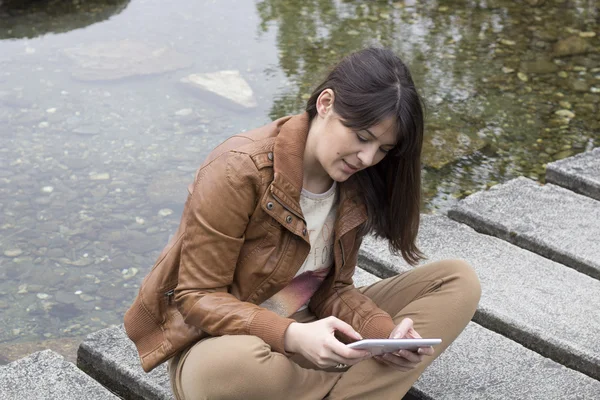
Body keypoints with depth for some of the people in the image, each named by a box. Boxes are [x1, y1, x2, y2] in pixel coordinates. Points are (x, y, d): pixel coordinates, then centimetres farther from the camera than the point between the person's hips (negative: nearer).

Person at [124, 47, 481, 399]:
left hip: (304, 329, 6)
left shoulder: (355, 183, -4)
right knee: (235, 366, -45)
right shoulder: (240, 171, -22)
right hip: (224, 342, -6)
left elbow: (333, 290, 1)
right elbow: (197, 297, -20)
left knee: (459, 281, -6)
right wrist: (292, 336, -35)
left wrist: (388, 334, -20)